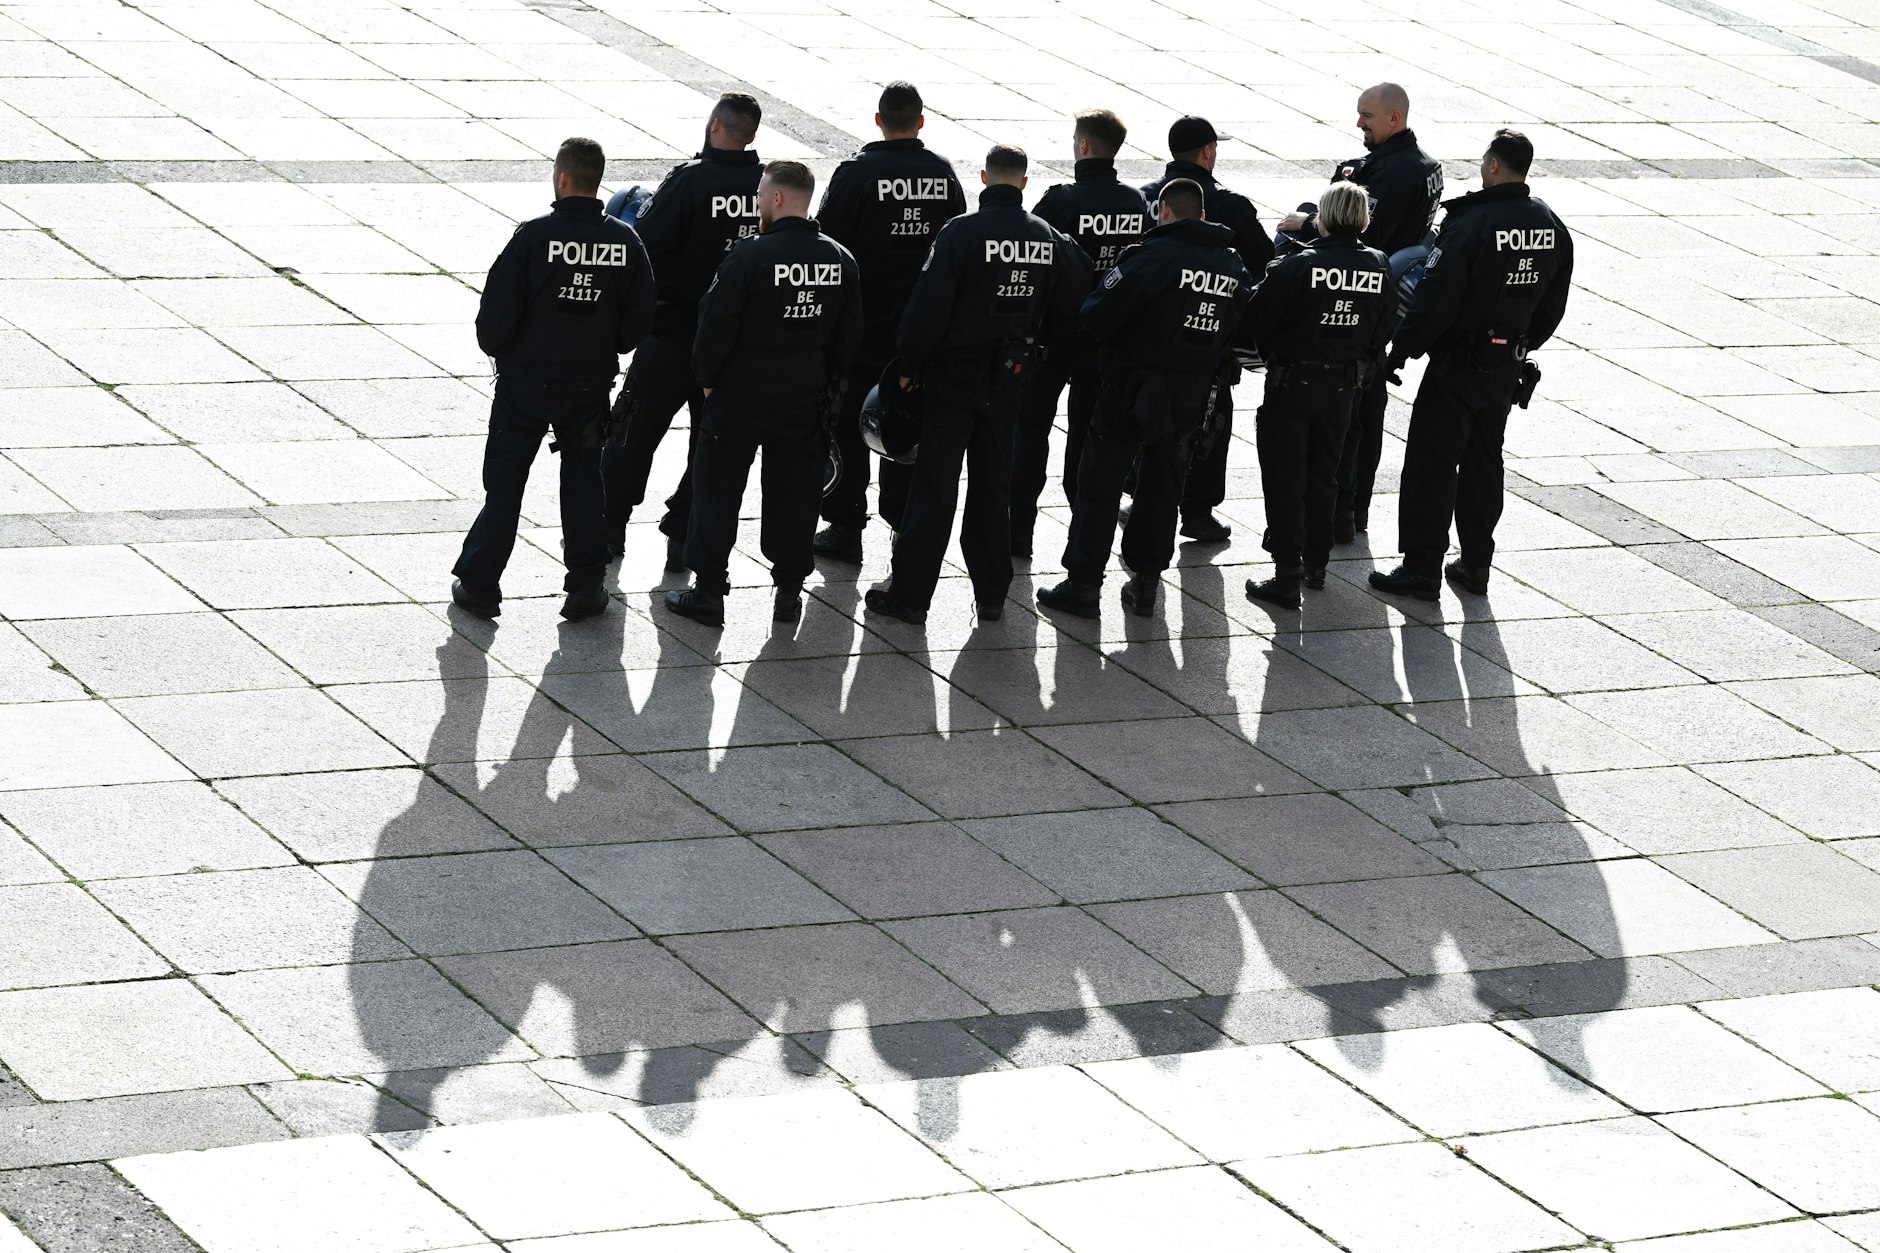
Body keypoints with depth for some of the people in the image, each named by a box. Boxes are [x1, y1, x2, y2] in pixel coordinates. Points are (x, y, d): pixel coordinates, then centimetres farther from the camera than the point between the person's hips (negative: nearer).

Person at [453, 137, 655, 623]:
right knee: (584, 479, 16)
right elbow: (639, 321, -1)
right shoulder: (625, 242, -6)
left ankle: (479, 584, 13)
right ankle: (585, 585, 17)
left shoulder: (534, 236, -18)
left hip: (526, 382, -3)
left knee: (504, 482, 9)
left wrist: (498, 348, 5)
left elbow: (496, 311, -16)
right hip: (591, 384, 3)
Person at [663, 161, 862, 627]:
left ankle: (708, 592, 8)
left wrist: (707, 377, -1)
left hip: (740, 395, -5)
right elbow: (849, 333, 9)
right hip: (804, 397, 5)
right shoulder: (840, 260, 0)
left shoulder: (750, 257, -18)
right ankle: (790, 591, 19)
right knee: (794, 491, 14)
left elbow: (716, 325, -16)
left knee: (717, 489, 6)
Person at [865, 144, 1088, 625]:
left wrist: (908, 364, -7)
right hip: (1011, 378, 4)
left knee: (934, 486, 0)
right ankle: (991, 593, 17)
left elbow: (929, 307, -18)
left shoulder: (961, 233, -17)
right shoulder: (1048, 238, 0)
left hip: (955, 374, -4)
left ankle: (909, 593, 2)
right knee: (993, 486, 14)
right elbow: (1072, 302, 8)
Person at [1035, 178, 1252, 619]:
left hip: (1133, 388, -5)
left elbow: (1097, 317, -15)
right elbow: (1238, 332, 9)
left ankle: (1083, 583, 3)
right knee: (1163, 486, 16)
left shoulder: (1151, 257, -15)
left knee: (1099, 484, 3)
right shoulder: (1235, 268, 4)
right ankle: (1145, 582, 20)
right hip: (1193, 397, 5)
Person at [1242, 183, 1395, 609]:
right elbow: (1384, 331, 5)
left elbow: (1257, 322, -13)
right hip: (1343, 385, 5)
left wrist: (1271, 352, 8)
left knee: (1284, 478, 2)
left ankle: (1287, 575, -2)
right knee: (1323, 474, 20)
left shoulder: (1297, 266, -20)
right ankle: (1316, 562, 31)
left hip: (1292, 382, -5)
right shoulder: (1379, 268, -6)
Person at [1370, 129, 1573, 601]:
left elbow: (1436, 301, -20)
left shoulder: (1470, 224, -21)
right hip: (1508, 366, 7)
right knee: (1484, 461, 16)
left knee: (1432, 461, -1)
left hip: (1459, 362, -7)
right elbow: (1553, 308, 11)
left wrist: (1401, 350, -10)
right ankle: (1475, 565, 20)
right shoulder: (1552, 227, 2)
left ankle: (1421, 566, -2)